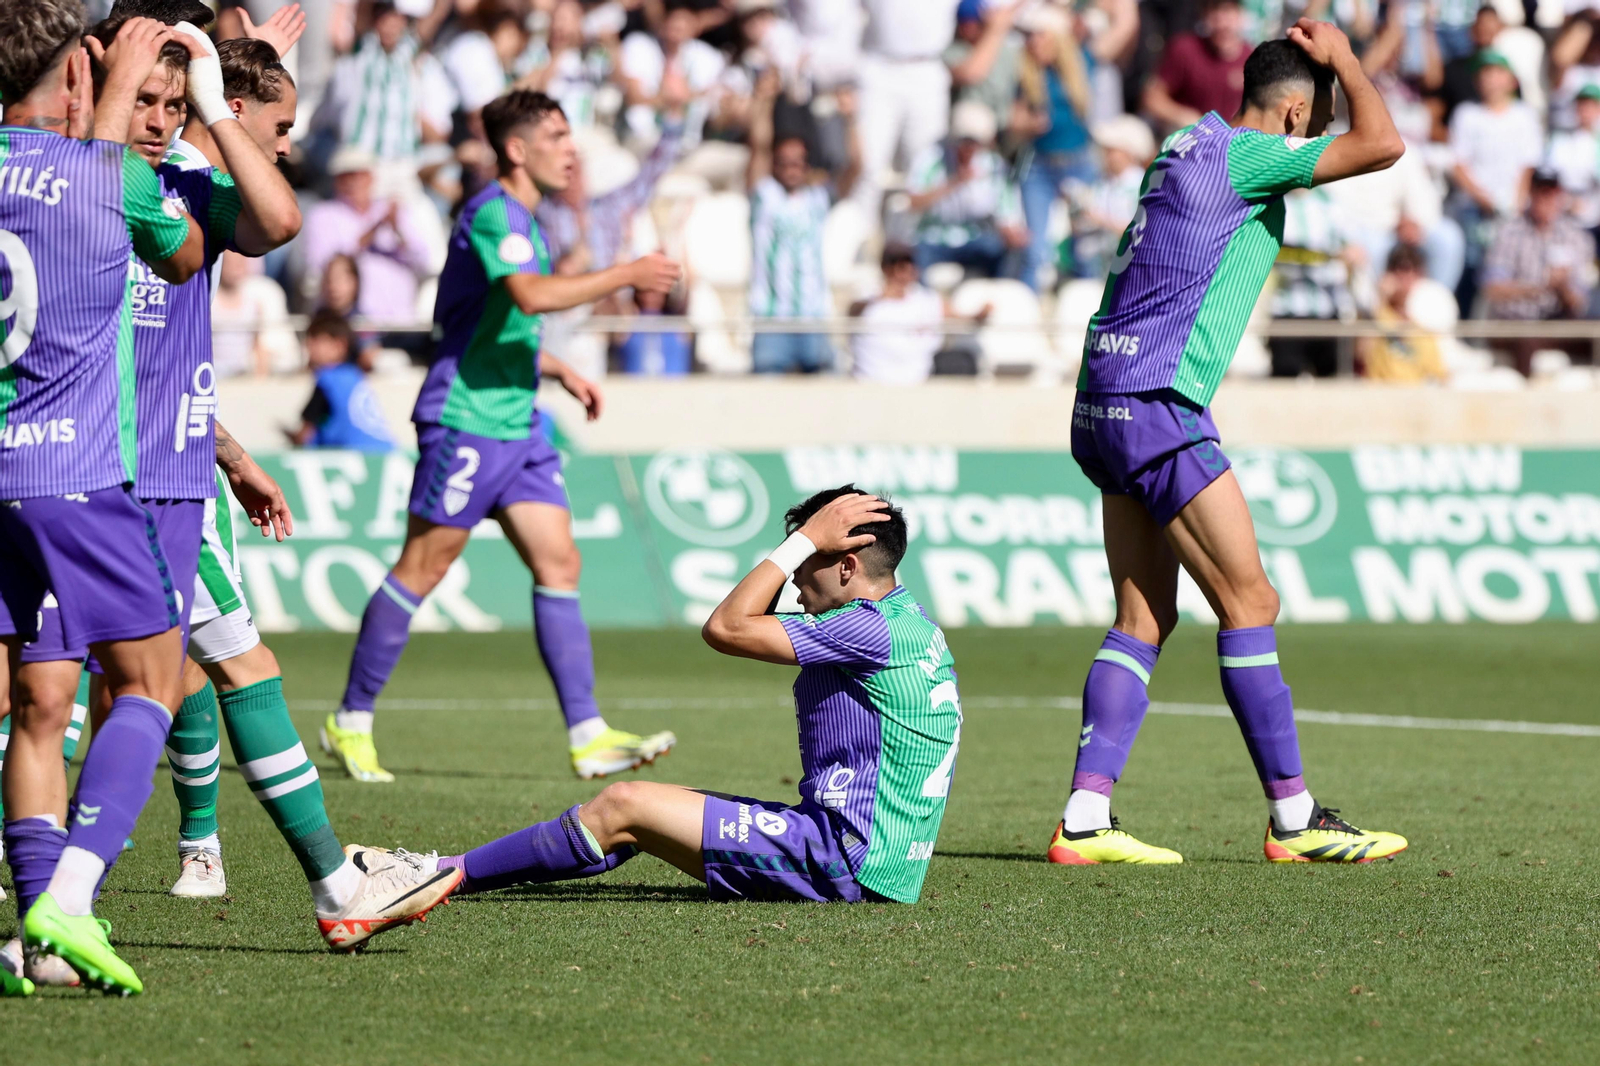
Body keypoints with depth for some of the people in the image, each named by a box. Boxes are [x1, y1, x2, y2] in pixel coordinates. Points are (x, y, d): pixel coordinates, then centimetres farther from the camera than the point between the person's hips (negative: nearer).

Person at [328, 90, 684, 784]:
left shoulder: (524, 222, 18)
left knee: (559, 564, 0)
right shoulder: (492, 214, -13)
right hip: (464, 418, -9)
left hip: (516, 422, 9)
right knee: (422, 569, -3)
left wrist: (559, 371, 21)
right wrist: (627, 276, -26)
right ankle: (351, 722, 7)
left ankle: (587, 735, -4)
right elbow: (531, 295, -31)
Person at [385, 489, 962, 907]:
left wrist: (806, 539, -10)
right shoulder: (912, 623, 14)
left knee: (625, 806, -9)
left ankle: (451, 874, -1)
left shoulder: (872, 630, -17)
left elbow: (725, 628, -15)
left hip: (848, 861, -10)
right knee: (654, 801, 14)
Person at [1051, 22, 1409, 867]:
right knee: (1249, 603, -4)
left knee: (1145, 618, 8)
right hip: (1156, 408, -10)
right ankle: (1293, 819, -1)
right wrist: (1341, 59, -2)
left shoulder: (1192, 148, 17)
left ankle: (1085, 819, 1)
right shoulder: (1240, 156, -10)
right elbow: (1383, 144, -15)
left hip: (1107, 407, 10)